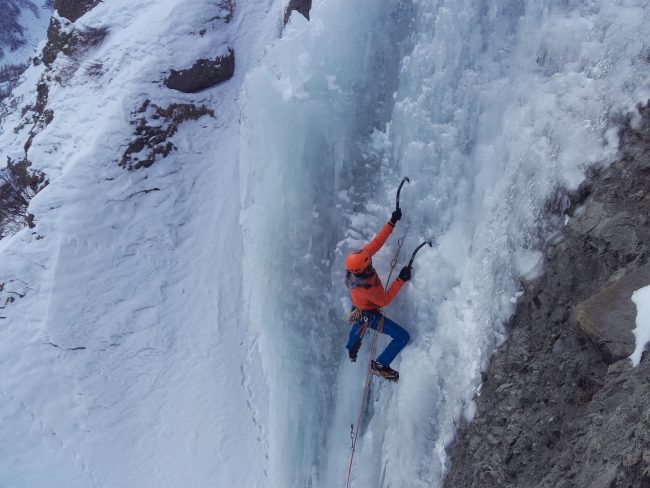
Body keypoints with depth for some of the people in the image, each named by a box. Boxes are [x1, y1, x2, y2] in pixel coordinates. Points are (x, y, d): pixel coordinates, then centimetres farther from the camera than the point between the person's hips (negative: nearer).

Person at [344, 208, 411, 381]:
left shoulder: (357, 262, -26)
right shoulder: (366, 288, -43)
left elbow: (376, 242, -20)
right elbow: (385, 300, -26)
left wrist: (392, 222, -22)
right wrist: (401, 279, -27)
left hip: (358, 308, 8)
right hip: (368, 316, -8)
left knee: (358, 326, 41)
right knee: (403, 337, -5)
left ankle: (351, 350, 69)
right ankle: (380, 365, 10)